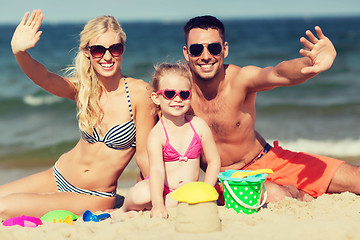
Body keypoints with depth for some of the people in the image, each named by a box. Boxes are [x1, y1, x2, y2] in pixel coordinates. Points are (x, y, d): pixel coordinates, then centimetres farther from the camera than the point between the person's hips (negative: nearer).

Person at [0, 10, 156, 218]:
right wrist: (19, 51, -44)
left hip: (95, 198, -4)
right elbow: (44, 78, -24)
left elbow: (145, 155, -10)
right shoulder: (82, 89, -4)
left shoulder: (138, 91, -16)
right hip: (59, 177, 4)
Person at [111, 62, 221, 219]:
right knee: (142, 195, -36)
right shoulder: (157, 134, -13)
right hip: (160, 190, -3)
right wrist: (158, 205, -39)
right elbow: (157, 170, -26)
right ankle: (125, 209, 2)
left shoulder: (199, 125, -2)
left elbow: (214, 161, 4)